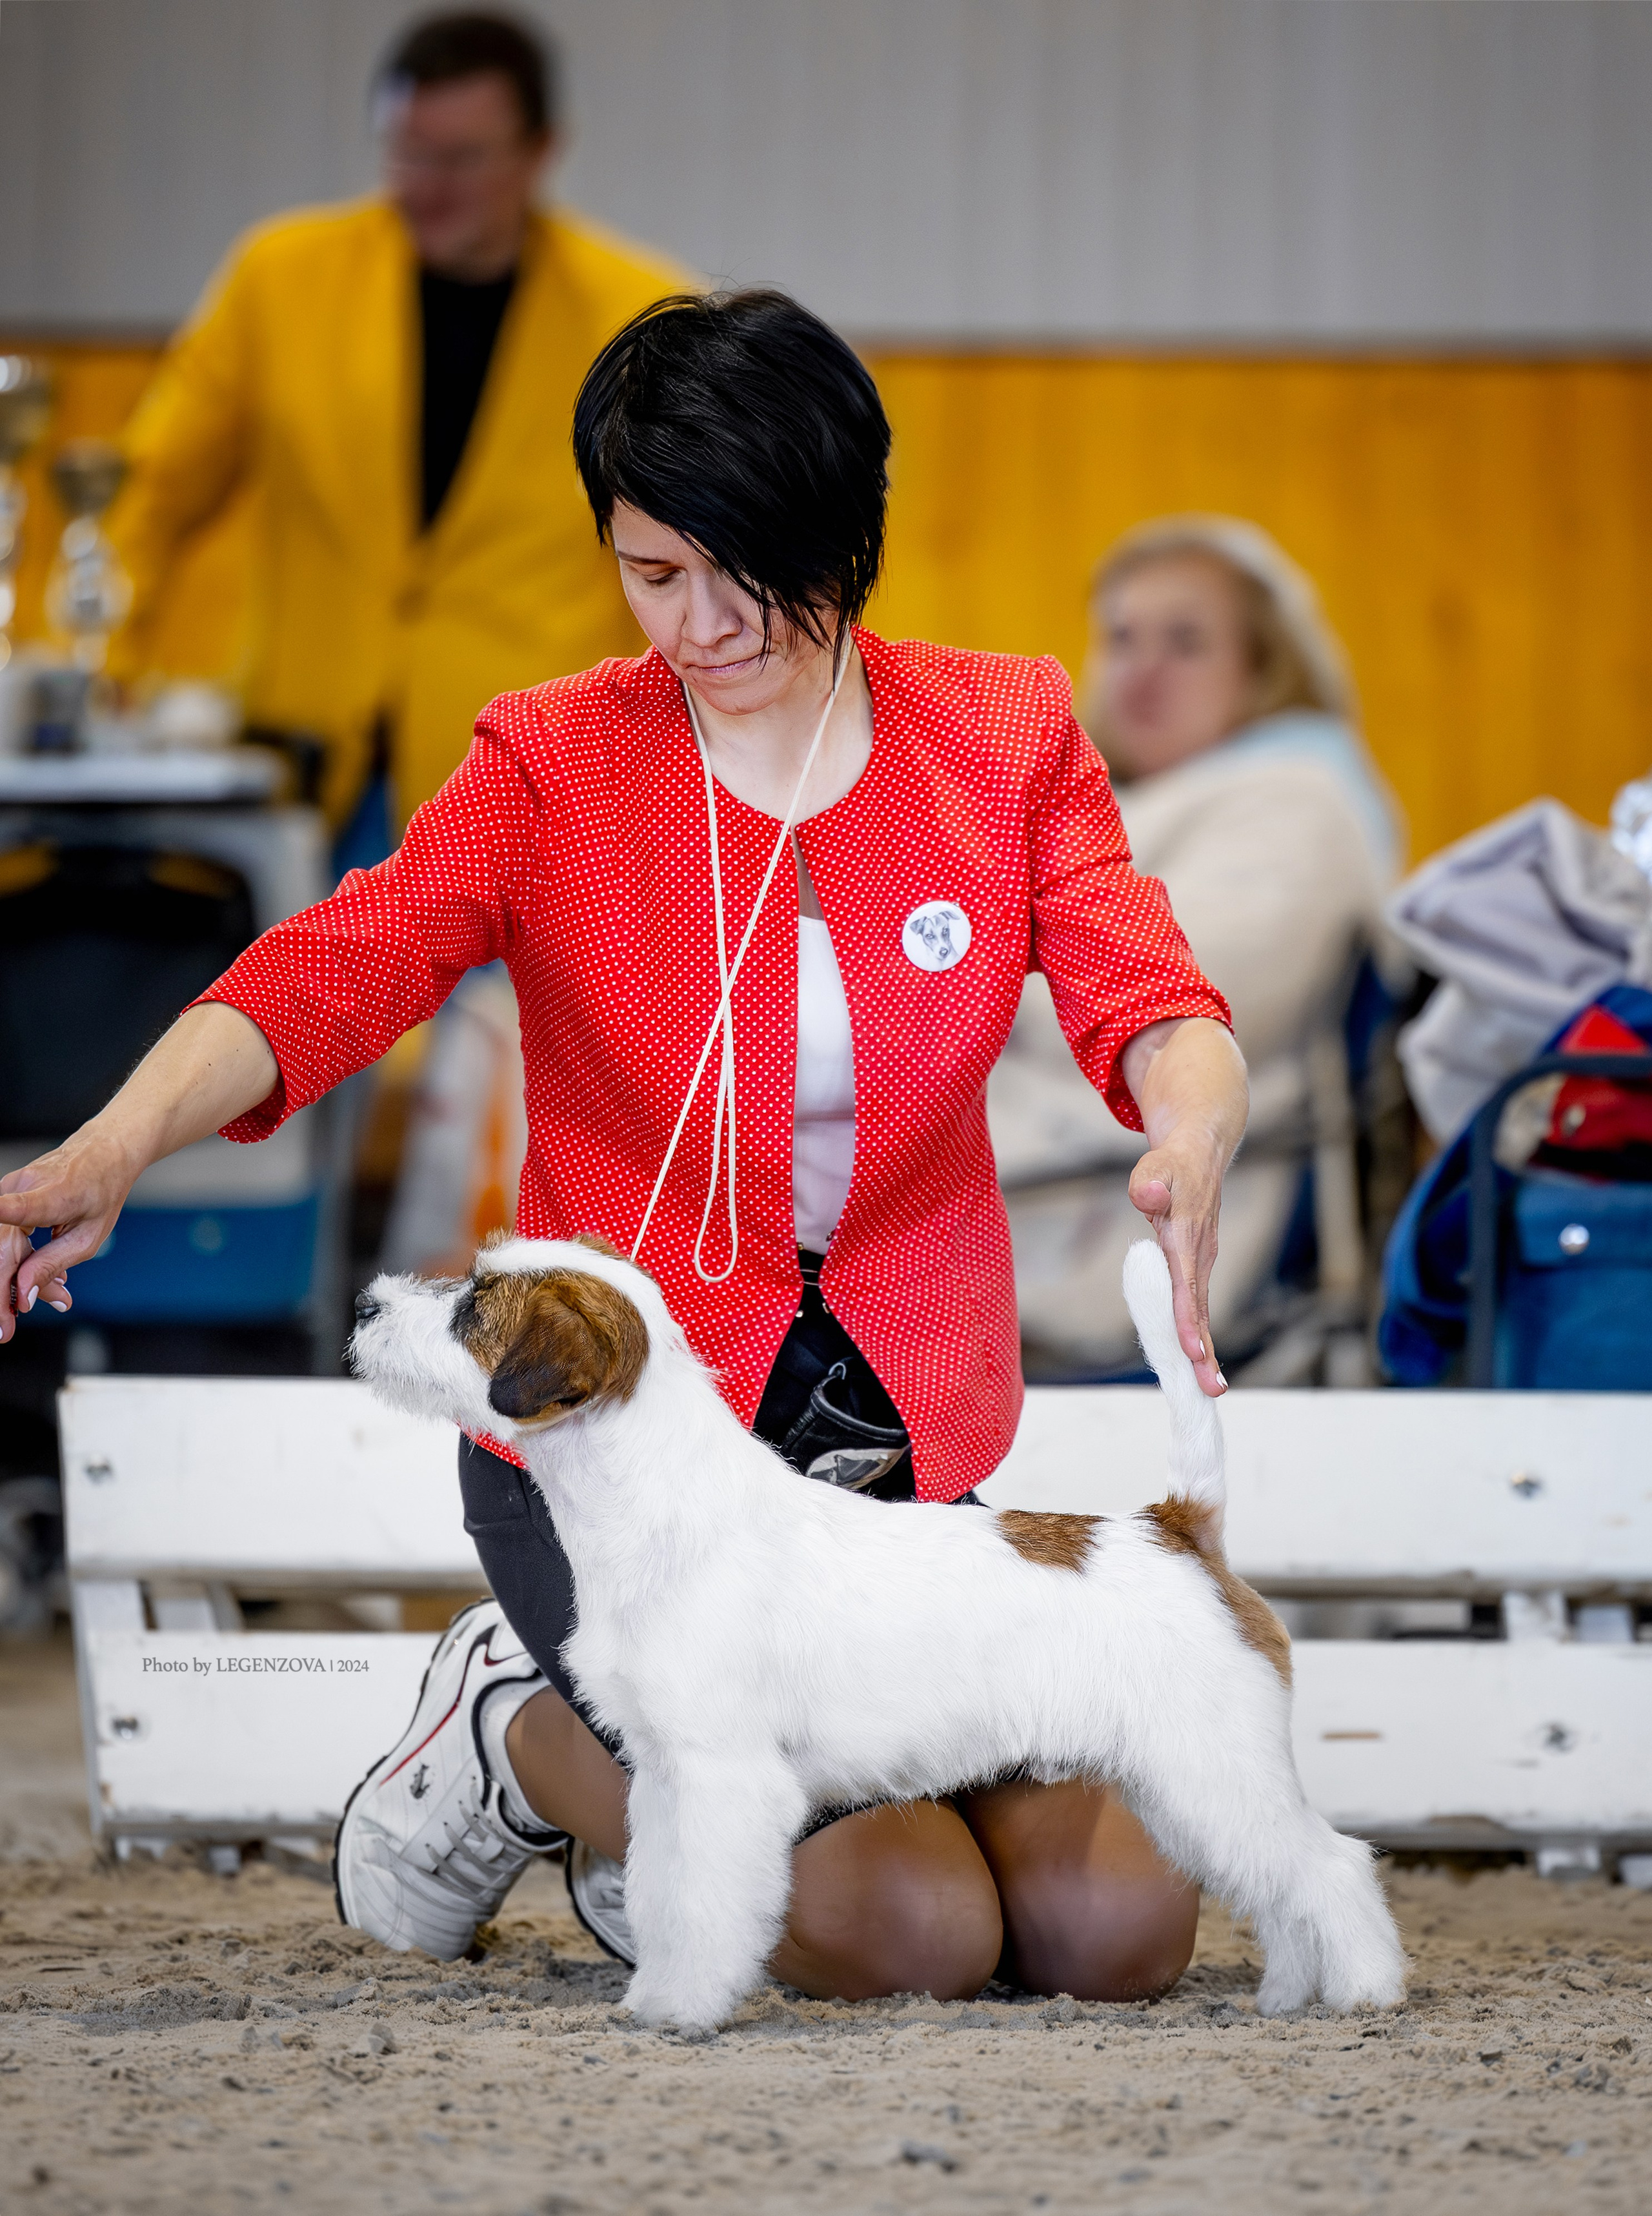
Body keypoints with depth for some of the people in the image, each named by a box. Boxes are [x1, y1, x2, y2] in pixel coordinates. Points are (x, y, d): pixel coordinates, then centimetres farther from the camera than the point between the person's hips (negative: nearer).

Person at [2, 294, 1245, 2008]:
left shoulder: (1005, 738, 1)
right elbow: (328, 974, -21)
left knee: (1115, 1926, -9)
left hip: (897, 1435, 4)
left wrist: (1190, 1136, -38)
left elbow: (1144, 999, -12)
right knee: (910, 1930, -20)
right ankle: (520, 1737, 9)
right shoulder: (557, 765, -6)